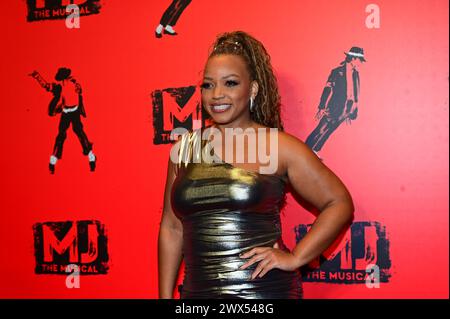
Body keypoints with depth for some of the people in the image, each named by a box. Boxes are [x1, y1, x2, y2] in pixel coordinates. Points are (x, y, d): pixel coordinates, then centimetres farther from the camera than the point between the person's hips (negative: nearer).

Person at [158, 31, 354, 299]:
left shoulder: (278, 146, -5)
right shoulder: (184, 148, 6)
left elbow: (340, 203, -2)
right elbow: (172, 229, 10)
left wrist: (295, 258, -9)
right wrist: (165, 295, 8)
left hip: (264, 290, -3)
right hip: (197, 290, 4)